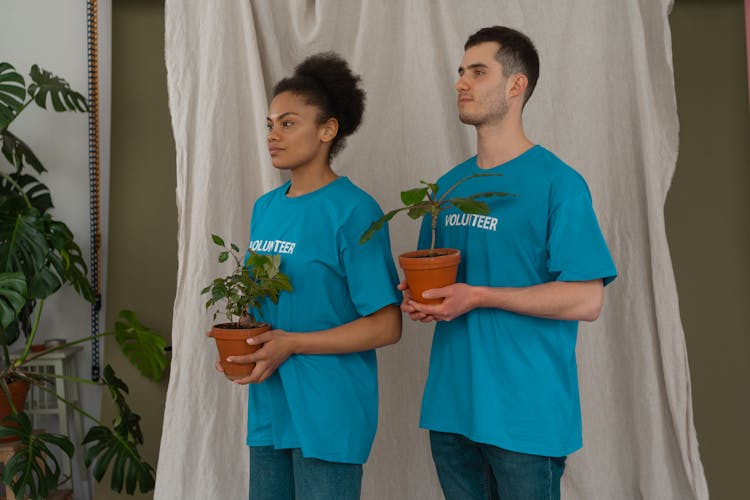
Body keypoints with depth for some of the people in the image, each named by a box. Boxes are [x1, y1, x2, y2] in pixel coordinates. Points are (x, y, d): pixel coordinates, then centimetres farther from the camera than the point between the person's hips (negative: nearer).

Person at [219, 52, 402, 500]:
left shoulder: (353, 210, -12)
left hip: (329, 415, -7)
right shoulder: (264, 209, 10)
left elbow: (386, 326, -14)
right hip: (268, 408, 7)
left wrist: (292, 344, -17)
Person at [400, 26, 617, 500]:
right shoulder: (450, 185, 10)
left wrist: (478, 297, -20)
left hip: (526, 414, -6)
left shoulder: (557, 183, -11)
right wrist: (418, 298, -3)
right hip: (451, 406, 6)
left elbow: (587, 300, -16)